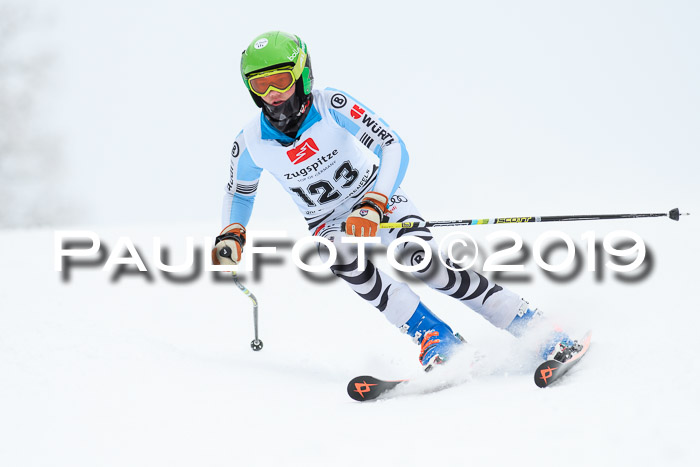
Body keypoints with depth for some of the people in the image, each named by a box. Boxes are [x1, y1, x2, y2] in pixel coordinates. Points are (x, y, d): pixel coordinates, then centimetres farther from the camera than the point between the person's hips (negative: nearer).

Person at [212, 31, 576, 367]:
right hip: (330, 225, 2)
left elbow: (394, 149, -24)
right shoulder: (251, 144, -12)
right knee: (343, 256, -32)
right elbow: (240, 191, 9)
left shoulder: (332, 106, -21)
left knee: (424, 263, -25)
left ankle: (532, 326, -19)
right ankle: (437, 342, -31)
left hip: (381, 204, -2)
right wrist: (231, 235, -8)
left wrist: (373, 205, -38)